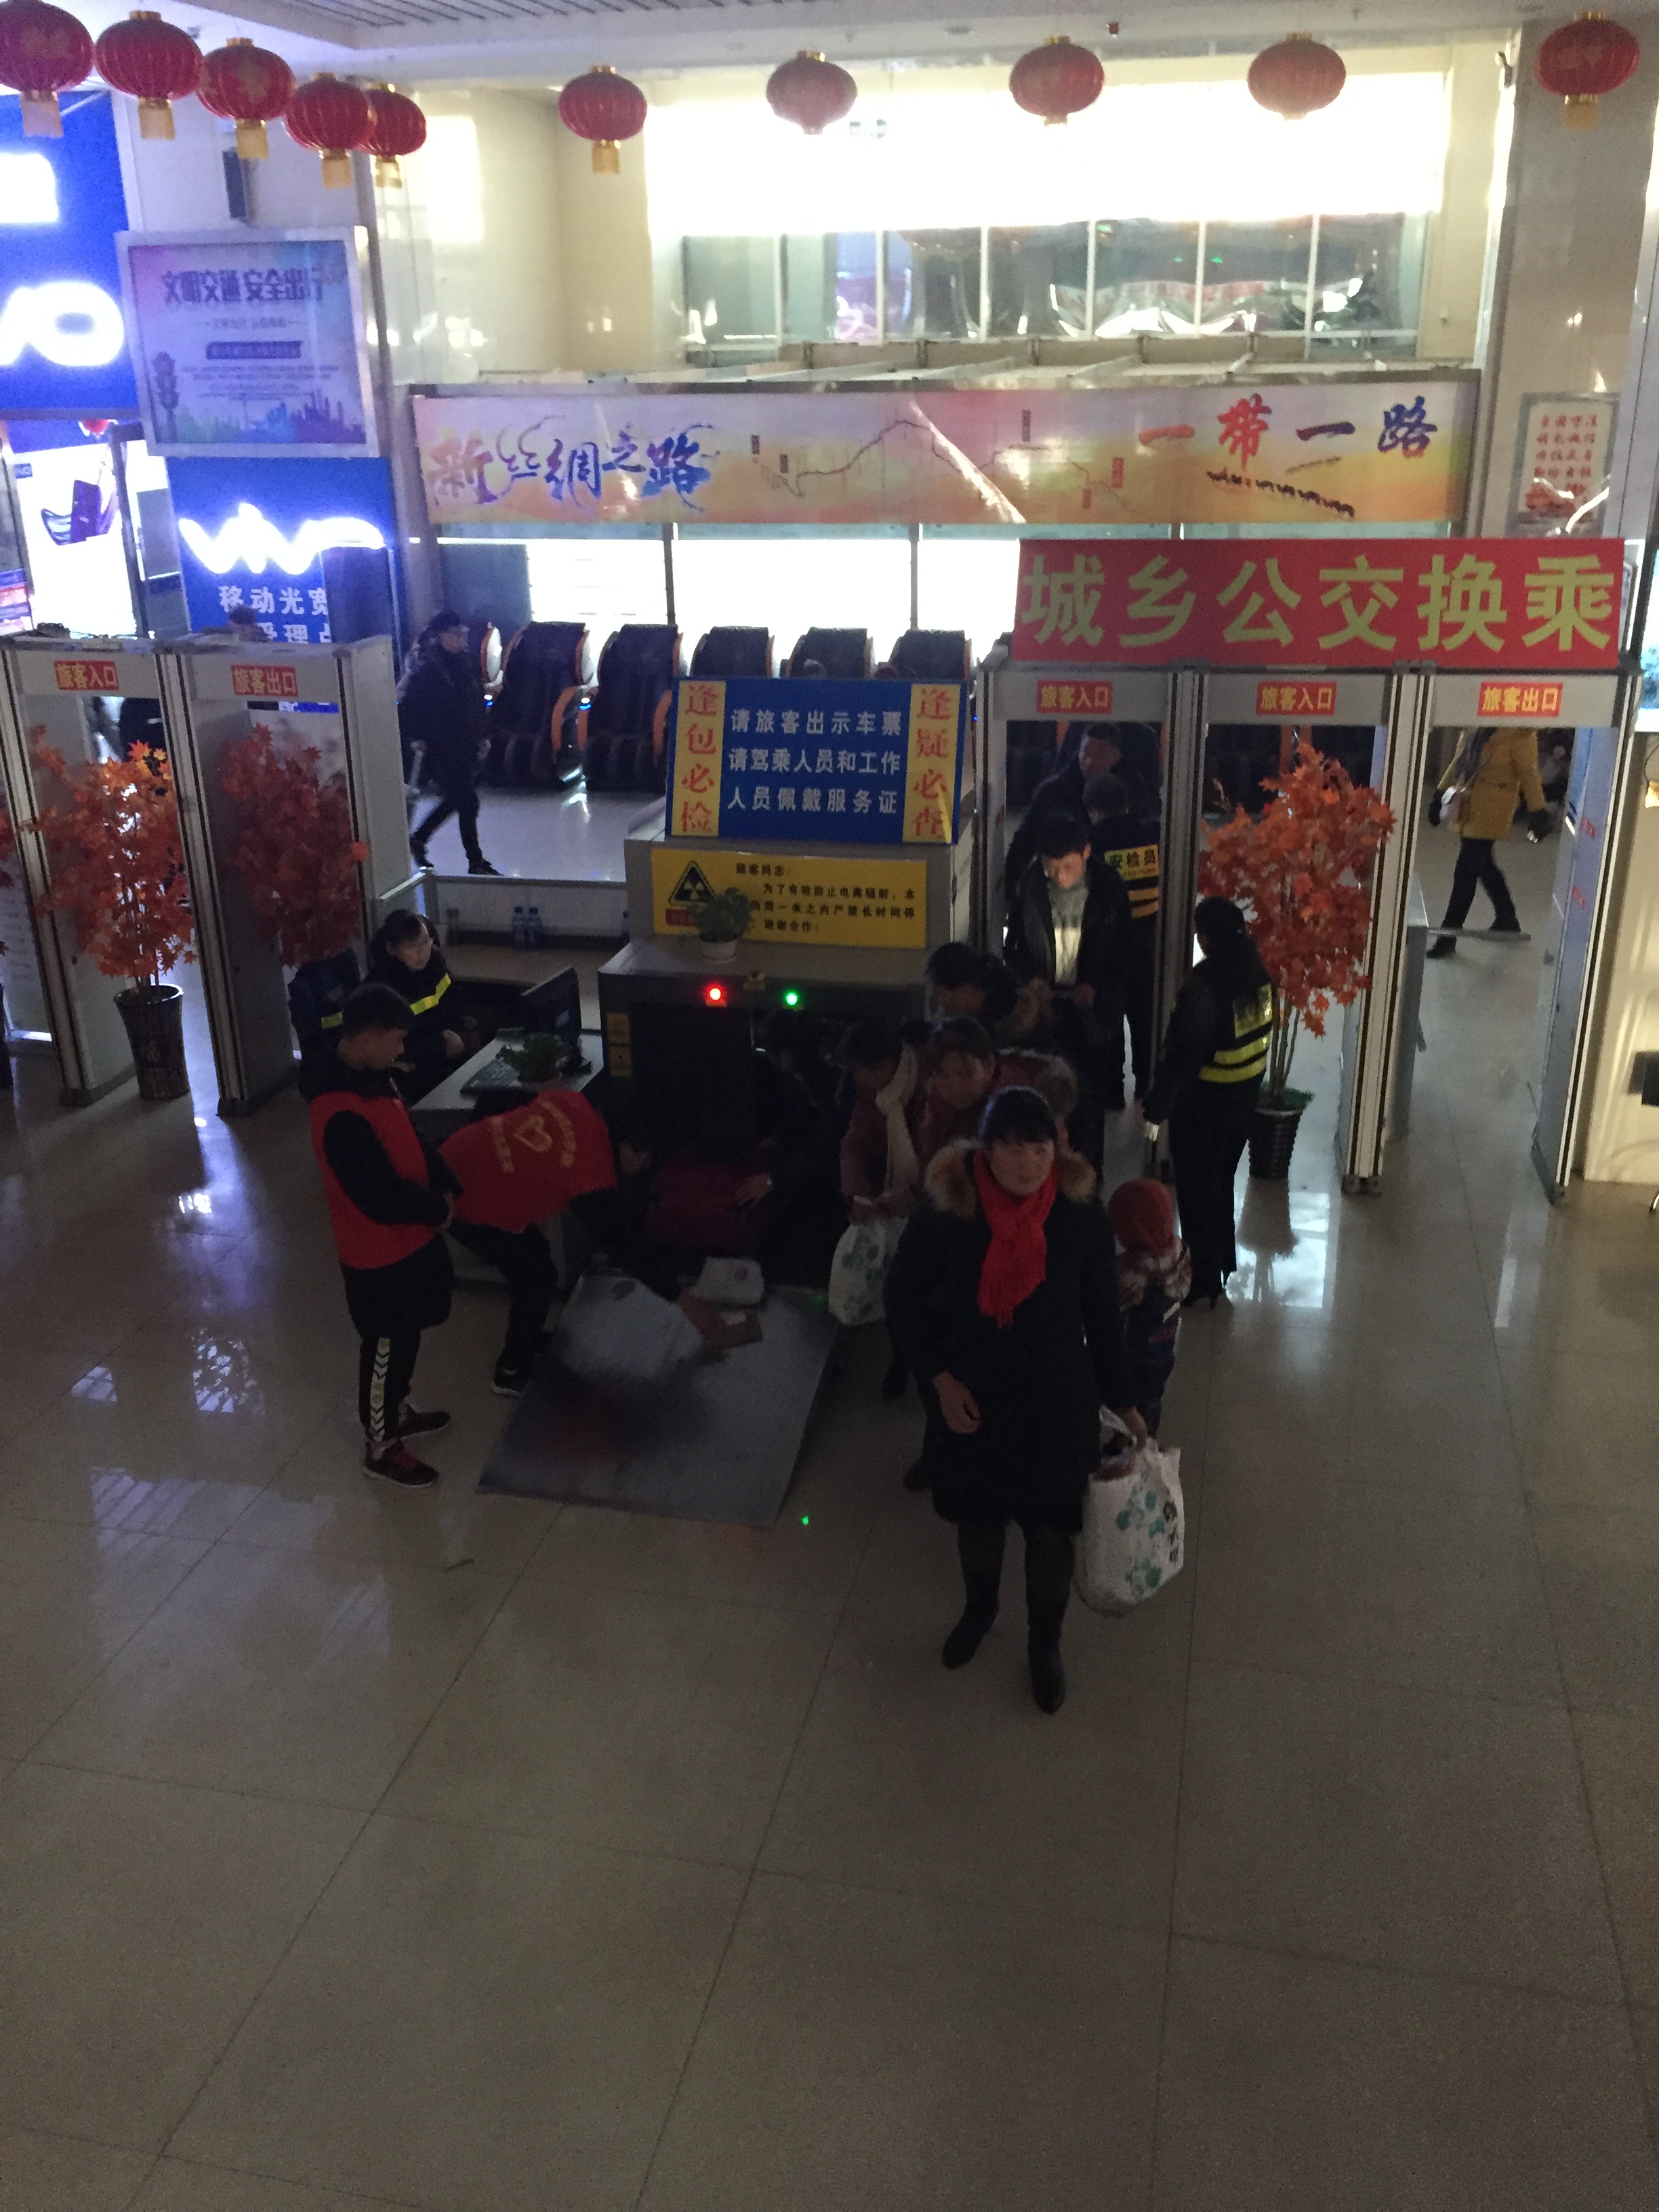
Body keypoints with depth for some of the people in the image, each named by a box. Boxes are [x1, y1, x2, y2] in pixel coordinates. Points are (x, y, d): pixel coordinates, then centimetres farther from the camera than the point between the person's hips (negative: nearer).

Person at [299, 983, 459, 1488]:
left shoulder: (373, 1078, -1)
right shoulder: (341, 1116, -33)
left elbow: (410, 1141, 11)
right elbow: (380, 1197, -31)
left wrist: (443, 1184, -4)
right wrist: (437, 1209, -14)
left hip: (407, 1239, 9)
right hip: (379, 1254, -9)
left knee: (404, 1339, 26)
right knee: (386, 1348, 10)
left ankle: (397, 1411, 48)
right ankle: (380, 1446, 28)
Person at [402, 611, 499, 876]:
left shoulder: (468, 661, 4)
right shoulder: (426, 669, -15)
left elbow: (478, 702, 12)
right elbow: (409, 705, -12)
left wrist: (483, 735, 12)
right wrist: (415, 738, -16)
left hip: (466, 744, 7)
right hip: (442, 748, -7)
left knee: (456, 799, 18)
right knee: (467, 803, -3)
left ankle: (418, 838, 36)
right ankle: (476, 862, 9)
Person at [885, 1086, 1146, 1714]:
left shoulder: (1082, 1218, -18)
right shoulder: (943, 1212, -21)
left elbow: (1102, 1317, -5)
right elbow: (904, 1302, -7)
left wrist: (1123, 1402, 3)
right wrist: (941, 1379, -13)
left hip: (1056, 1404, 0)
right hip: (971, 1401, 1)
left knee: (1050, 1526, 15)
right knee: (977, 1514, 23)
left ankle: (1045, 1641, 43)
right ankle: (978, 1608, 55)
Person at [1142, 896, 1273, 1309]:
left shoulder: (1205, 985, -27)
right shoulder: (1255, 972, -3)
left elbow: (1183, 1054, -24)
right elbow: (1261, 1032, 7)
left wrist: (1157, 1105, -15)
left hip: (1204, 1100, -8)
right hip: (1246, 1093, 8)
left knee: (1197, 1189, 8)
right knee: (1221, 1181, 24)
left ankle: (1204, 1278, 18)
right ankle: (1223, 1262, 38)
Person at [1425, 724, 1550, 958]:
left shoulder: (1519, 735, -14)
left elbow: (1528, 774, -13)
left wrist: (1537, 812, -14)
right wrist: (1441, 793, 18)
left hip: (1489, 813, -8)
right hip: (1467, 808, 8)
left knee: (1465, 874, -6)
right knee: (1483, 866, 21)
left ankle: (1448, 937, 2)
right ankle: (1507, 919, 40)